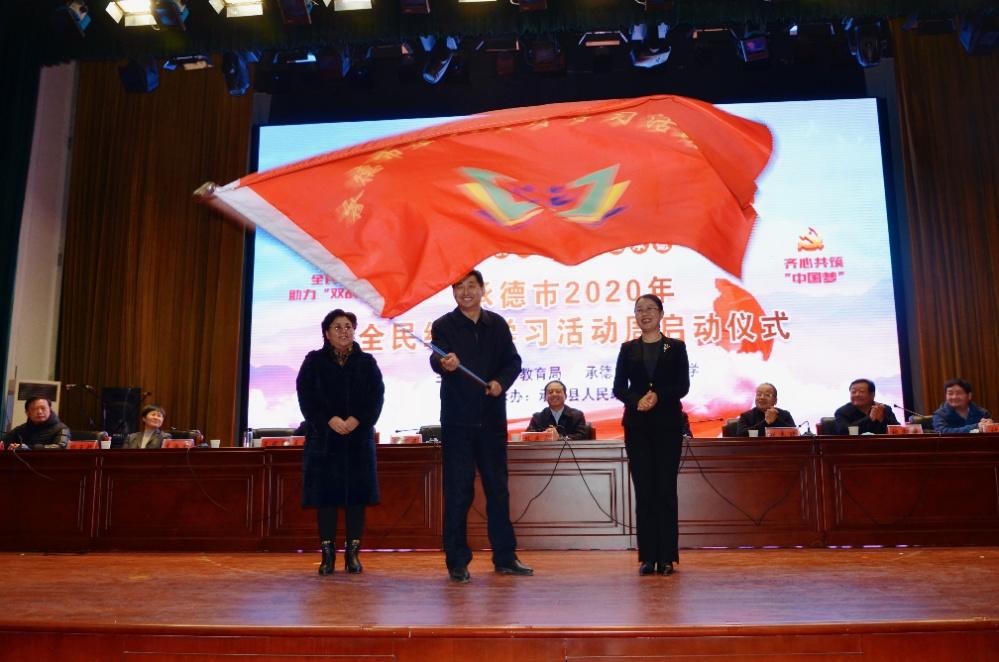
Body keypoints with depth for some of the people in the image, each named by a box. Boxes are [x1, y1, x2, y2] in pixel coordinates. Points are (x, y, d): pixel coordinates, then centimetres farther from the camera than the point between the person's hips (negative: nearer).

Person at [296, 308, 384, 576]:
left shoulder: (367, 362, 11)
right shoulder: (314, 361, 8)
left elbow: (377, 396, 2)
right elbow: (306, 396, -2)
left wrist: (357, 420, -14)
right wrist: (329, 420, -15)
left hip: (359, 437, 1)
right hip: (323, 438, -1)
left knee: (357, 494, 0)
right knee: (325, 495, -1)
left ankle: (353, 553, 8)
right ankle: (327, 554, 8)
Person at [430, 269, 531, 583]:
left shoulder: (497, 324, 10)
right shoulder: (444, 326, -1)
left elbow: (513, 360, 8)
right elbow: (436, 358, -18)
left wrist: (501, 381, -11)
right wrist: (444, 364, -41)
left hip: (492, 418, 4)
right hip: (457, 419, -3)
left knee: (498, 488, 10)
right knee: (458, 491, -1)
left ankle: (505, 557, 21)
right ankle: (457, 561, 9)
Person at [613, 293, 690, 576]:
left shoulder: (675, 347, 7)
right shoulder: (628, 349, 11)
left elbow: (682, 386, -1)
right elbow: (618, 388, 4)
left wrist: (658, 396, -19)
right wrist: (638, 400, -16)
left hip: (668, 424, -1)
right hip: (637, 425, 1)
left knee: (665, 489, -1)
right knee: (643, 490, 1)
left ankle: (667, 557, 5)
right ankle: (648, 557, 7)